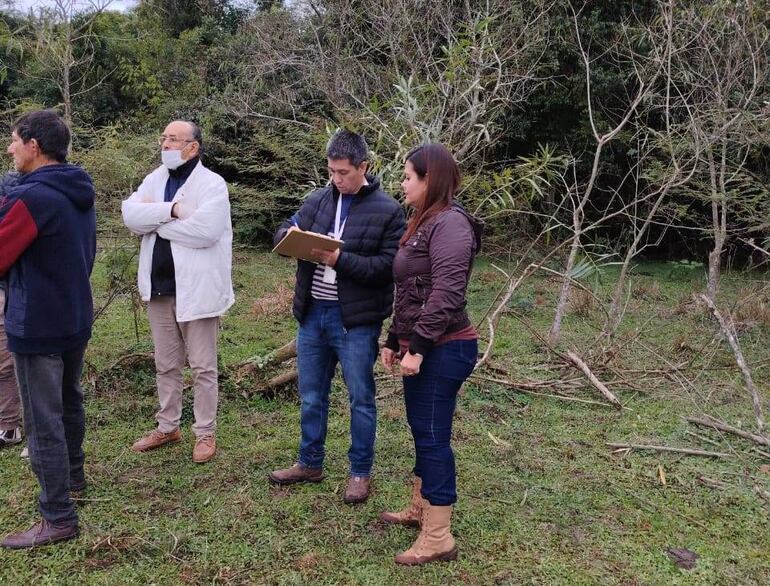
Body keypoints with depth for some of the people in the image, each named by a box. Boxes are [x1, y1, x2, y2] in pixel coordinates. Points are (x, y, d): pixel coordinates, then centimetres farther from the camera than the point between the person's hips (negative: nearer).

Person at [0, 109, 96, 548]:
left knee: (43, 421, -1)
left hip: (37, 326, -9)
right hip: (76, 319, 9)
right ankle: (72, 476, 43)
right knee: (69, 403, 24)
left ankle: (59, 518, 6)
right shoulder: (81, 194, 8)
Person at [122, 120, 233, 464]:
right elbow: (130, 215, -5)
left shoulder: (212, 184, -9)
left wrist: (154, 220, -12)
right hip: (159, 288, 6)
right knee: (165, 365, 17)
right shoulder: (155, 179, 10)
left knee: (203, 367, 4)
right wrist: (170, 210, -20)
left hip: (195, 289, -6)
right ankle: (167, 427, 32)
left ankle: (205, 433, 17)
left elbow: (204, 230, -24)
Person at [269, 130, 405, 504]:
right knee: (311, 396, 17)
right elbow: (283, 231, 14)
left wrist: (340, 260, -22)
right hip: (312, 314, 5)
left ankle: (360, 472, 24)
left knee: (361, 398, 8)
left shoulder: (387, 210, -9)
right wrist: (291, 234, -10)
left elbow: (388, 265, -15)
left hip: (356, 320, -5)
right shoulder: (317, 200, 6)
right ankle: (310, 463, 34)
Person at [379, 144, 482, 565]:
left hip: (443, 350, -10)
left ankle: (438, 538, 6)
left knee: (433, 436, -4)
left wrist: (418, 349, -23)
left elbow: (446, 295, -24)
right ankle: (419, 509, 34)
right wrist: (394, 340, 19)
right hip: (421, 347, 10)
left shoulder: (449, 223, -15)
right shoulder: (424, 222, 17)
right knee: (421, 432, 18)